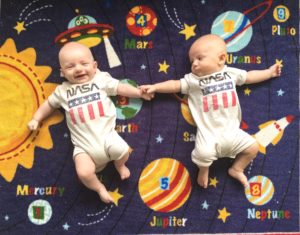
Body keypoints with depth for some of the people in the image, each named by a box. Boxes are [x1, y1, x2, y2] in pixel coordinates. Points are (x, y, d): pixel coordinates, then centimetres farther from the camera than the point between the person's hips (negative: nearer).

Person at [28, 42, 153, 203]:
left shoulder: (101, 79, 11)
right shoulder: (63, 91, 15)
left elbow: (120, 88, 11)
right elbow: (49, 104, 28)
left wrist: (139, 92, 5)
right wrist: (36, 119, 22)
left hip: (106, 136, 0)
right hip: (84, 146, 0)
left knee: (122, 151, -29)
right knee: (84, 173, -23)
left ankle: (119, 164, 10)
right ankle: (99, 188, 12)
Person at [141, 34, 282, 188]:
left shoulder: (231, 73, 9)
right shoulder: (192, 80, 4)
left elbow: (250, 76, 21)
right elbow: (175, 85, 3)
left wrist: (269, 72, 27)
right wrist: (155, 87, -6)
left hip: (231, 131, 3)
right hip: (209, 134, -3)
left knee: (253, 147, -7)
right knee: (203, 154, -28)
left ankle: (236, 169, 18)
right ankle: (204, 169, 9)